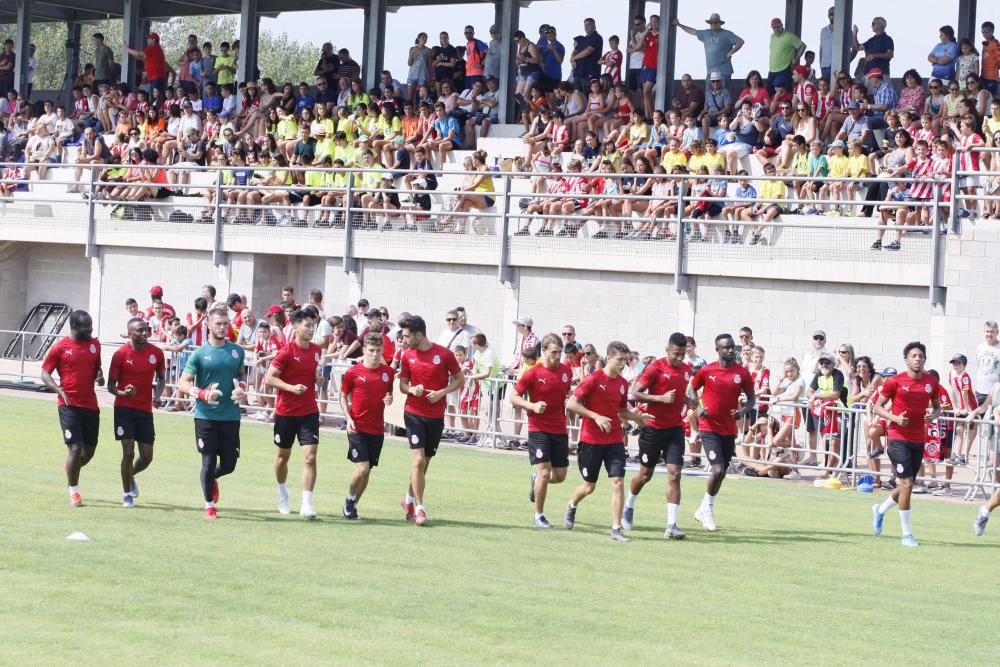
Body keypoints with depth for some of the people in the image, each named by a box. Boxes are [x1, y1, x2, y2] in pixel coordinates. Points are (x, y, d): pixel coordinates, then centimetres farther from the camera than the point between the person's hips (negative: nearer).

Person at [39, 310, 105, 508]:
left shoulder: (95, 344, 9)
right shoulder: (60, 347, -5)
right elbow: (45, 373, 0)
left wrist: (99, 376, 1)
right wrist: (59, 390, -16)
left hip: (90, 404, 5)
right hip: (69, 404, -5)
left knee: (90, 449, 11)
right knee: (75, 447, -10)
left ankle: (72, 468, 42)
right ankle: (73, 492, 2)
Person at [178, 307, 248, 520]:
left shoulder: (236, 351, 7)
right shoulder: (199, 354, -3)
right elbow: (184, 383, -2)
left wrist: (241, 389, 1)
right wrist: (202, 394, -20)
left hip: (230, 416, 3)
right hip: (205, 415, -3)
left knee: (229, 464, 4)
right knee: (209, 461, -1)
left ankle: (212, 479, 38)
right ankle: (209, 505, 14)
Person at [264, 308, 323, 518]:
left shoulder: (317, 350, 4)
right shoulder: (287, 352, -11)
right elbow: (269, 378, -11)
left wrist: (319, 378, -2)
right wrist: (291, 387, -23)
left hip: (309, 412, 3)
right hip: (286, 412, -3)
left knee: (310, 457, -11)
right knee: (283, 456, 14)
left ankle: (306, 505, -11)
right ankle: (282, 493, 40)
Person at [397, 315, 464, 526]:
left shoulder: (444, 354, -6)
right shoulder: (407, 356, 1)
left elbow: (460, 380, 2)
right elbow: (402, 385, 9)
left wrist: (442, 392, -13)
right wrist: (412, 389, -13)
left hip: (436, 416, 0)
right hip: (414, 413, 0)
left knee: (424, 463, 10)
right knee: (418, 460, -13)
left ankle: (409, 500, 30)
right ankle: (419, 508, -10)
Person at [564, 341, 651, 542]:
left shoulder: (623, 383, 6)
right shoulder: (593, 379, -12)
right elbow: (571, 404, -14)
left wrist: (637, 417, -1)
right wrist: (596, 417, -22)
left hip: (615, 440, 4)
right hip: (591, 440, -4)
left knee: (618, 482, -10)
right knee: (589, 486, 8)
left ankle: (616, 529, -7)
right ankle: (572, 506, 41)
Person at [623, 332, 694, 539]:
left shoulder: (687, 370, 7)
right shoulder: (656, 368, -11)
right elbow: (636, 393, -14)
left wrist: (687, 400, 7)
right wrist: (661, 398, -24)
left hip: (675, 429, 4)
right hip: (654, 428, -4)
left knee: (674, 474, -8)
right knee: (645, 474, 10)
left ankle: (671, 525, -12)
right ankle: (629, 507, 39)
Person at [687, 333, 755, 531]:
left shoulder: (743, 373, -1)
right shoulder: (706, 371, -5)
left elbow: (751, 398, 8)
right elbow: (692, 389, 9)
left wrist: (744, 410, -13)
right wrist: (697, 407, -9)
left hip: (729, 430, 4)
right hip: (709, 427, -4)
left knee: (722, 472, 11)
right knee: (717, 469, -16)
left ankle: (705, 510, 30)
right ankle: (707, 507, 5)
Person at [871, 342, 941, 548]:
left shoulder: (931, 382, 6)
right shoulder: (895, 381, -6)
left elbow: (937, 406, 19)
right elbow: (878, 406, 0)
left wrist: (934, 415, -4)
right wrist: (895, 418, -17)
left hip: (919, 441, 5)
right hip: (898, 438, -5)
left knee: (906, 486, 13)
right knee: (906, 484, -13)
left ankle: (880, 510, 41)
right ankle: (907, 534, -6)